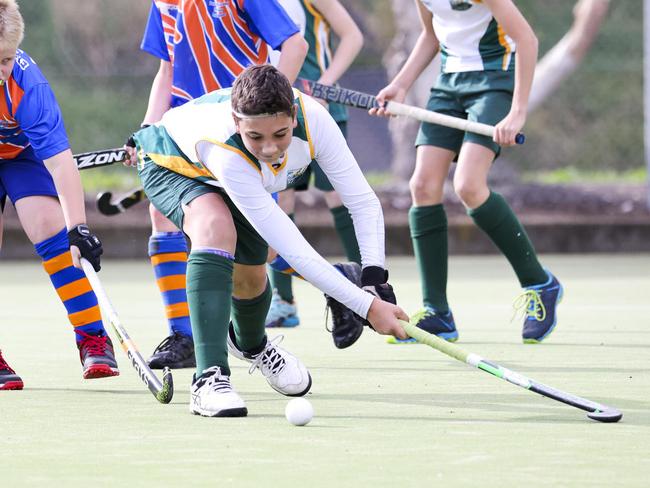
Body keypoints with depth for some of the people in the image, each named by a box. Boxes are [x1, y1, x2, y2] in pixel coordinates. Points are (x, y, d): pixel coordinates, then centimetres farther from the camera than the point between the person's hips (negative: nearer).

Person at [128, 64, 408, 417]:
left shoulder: (313, 120, -37)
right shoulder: (226, 152, -47)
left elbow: (363, 202, -28)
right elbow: (293, 249, -47)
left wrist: (374, 278, -41)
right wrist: (367, 306, -50)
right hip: (171, 163, -5)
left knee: (250, 277, 12)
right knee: (216, 227, -35)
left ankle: (250, 343, 51)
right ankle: (209, 379, -37)